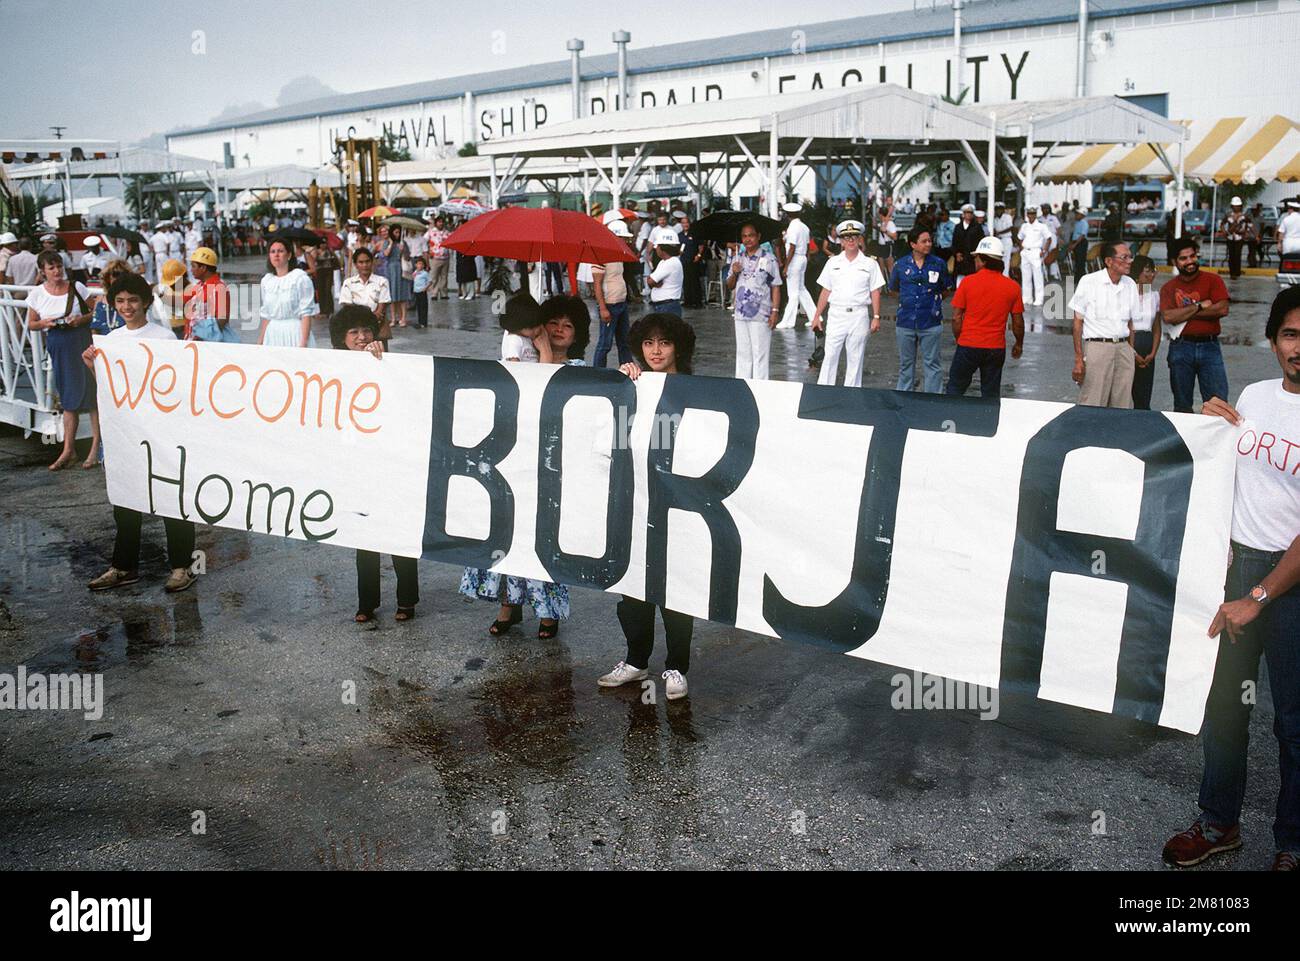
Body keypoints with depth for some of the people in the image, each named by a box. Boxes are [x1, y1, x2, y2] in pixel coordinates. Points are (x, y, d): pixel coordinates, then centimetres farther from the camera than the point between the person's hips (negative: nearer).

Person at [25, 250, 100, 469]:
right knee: (68, 397, 8)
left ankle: (96, 447, 2)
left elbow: (95, 312, 5)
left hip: (82, 342, -2)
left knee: (91, 391, -4)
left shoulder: (76, 288, -1)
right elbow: (31, 324, 12)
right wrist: (45, 323, -9)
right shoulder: (37, 294, 4)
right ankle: (68, 449, 14)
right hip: (57, 346, 3)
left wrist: (82, 319, -14)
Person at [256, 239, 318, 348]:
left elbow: (306, 313, -10)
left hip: (295, 331, -5)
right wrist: (261, 340, 15)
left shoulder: (300, 278, -6)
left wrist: (304, 343, -16)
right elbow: (266, 314, 18)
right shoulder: (266, 280, 12)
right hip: (273, 334, 5)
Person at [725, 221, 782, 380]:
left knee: (760, 354, -2)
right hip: (741, 314, 5)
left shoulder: (769, 258, -4)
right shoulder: (738, 259, 11)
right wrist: (734, 273, -4)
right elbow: (730, 286, 16)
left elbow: (775, 288, -4)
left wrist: (775, 310, -12)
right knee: (742, 353, 10)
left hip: (761, 315, -5)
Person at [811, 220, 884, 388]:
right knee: (830, 356, -2)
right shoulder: (833, 262, 8)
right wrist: (817, 316, 7)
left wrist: (876, 317, -4)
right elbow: (825, 291, 10)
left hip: (859, 315, -1)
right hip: (836, 314, 1)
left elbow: (875, 292, 4)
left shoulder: (870, 263, 4)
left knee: (855, 358, 4)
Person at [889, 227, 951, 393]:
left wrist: (934, 300, 10)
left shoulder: (938, 264, -2)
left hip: (930, 323, -1)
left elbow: (946, 288, 12)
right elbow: (894, 289, 16)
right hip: (905, 322, 1)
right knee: (906, 363, 14)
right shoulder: (901, 265, 0)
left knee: (931, 363, 2)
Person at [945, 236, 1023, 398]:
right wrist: (1019, 344, 19)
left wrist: (958, 339, 10)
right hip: (996, 348, 2)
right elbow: (1018, 322, 4)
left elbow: (956, 318, -6)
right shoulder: (1012, 286, -1)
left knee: (955, 388, 10)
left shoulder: (968, 282, -7)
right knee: (991, 394, 9)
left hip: (968, 346, -2)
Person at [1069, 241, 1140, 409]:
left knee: (1122, 407, 5)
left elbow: (1130, 322, 17)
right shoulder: (1089, 282, -4)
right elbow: (1078, 321, -4)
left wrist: (1131, 353, 11)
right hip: (1096, 346, -5)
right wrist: (1079, 359, -9)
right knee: (1092, 407, -5)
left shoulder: (1130, 285, 10)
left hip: (1123, 348, 5)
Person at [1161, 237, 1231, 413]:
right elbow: (1168, 317, -10)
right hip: (1181, 347, 1)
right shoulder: (1169, 287, 6)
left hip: (1209, 346, -1)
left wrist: (1185, 313, -8)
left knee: (1218, 403, -5)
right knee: (1182, 405, 10)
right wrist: (1200, 307, -9)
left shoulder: (1213, 280, 3)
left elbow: (1222, 309, -11)